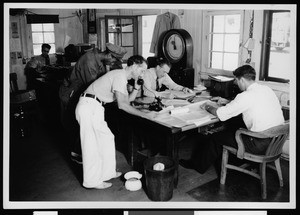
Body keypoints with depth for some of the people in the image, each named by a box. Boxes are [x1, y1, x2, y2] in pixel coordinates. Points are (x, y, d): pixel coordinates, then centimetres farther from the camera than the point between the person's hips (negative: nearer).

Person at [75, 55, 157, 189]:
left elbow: (128, 99, 19)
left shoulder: (122, 77, 16)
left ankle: (107, 173, 26)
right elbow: (122, 105, -23)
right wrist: (145, 115, -20)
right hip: (89, 107, -10)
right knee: (92, 145, -2)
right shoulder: (120, 76, -15)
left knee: (107, 139, 15)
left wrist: (137, 87, 5)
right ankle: (92, 181, 11)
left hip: (93, 108, 10)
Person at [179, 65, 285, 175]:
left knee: (215, 139, 5)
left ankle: (197, 165, 28)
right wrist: (228, 102, 25)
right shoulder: (267, 89, 6)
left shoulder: (246, 96, -20)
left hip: (260, 144, -9)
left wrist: (208, 107, 4)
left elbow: (221, 114, -15)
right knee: (233, 124, 24)